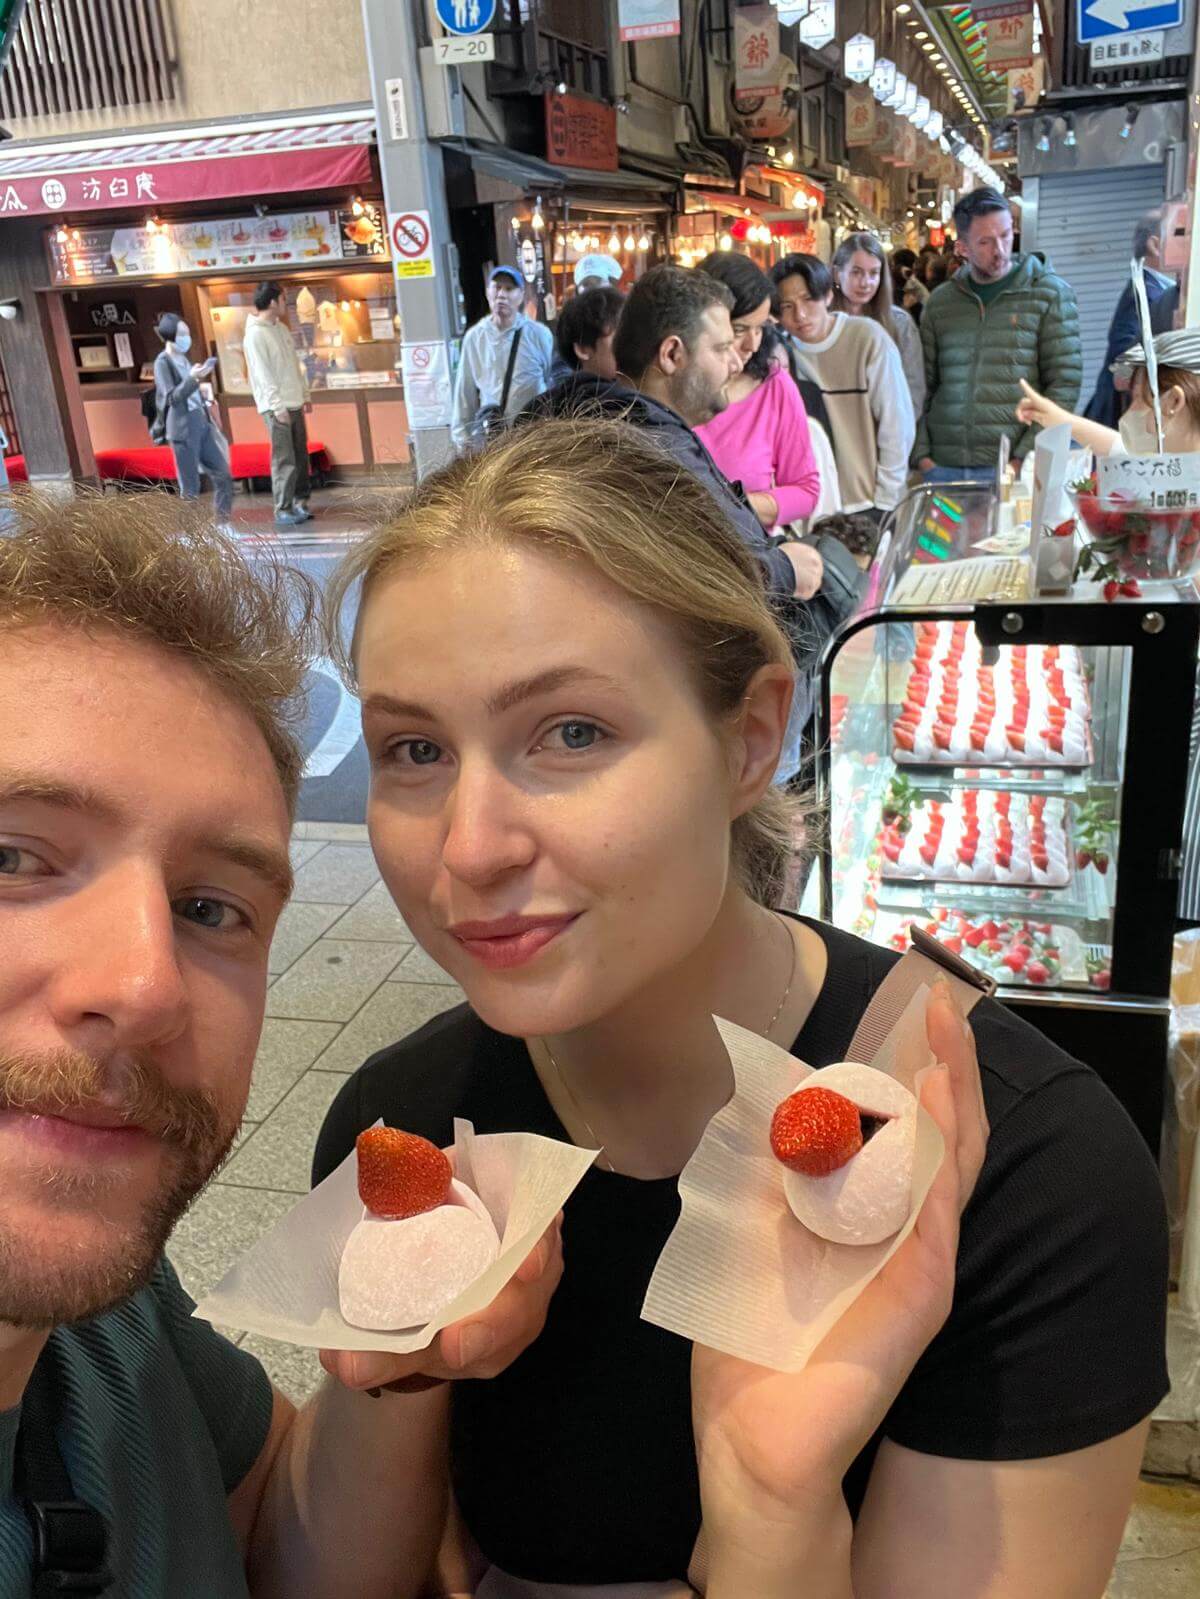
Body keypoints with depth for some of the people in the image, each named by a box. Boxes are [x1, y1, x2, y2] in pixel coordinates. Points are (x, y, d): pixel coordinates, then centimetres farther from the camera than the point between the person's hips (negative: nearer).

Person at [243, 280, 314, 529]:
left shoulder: (281, 328, 14)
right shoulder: (255, 334, -13)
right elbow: (263, 375, -16)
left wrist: (305, 394, 17)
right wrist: (278, 407, -19)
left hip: (295, 403, 8)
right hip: (276, 407, -8)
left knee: (300, 457, 11)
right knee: (284, 460, -8)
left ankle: (299, 502, 21)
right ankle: (283, 511, -4)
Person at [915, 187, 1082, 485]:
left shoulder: (1050, 294, 4)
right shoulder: (941, 301, 13)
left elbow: (1064, 385, -2)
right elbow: (922, 386, 13)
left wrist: (1025, 458, -11)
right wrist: (922, 456, 0)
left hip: (1013, 469, -2)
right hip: (943, 469, 3)